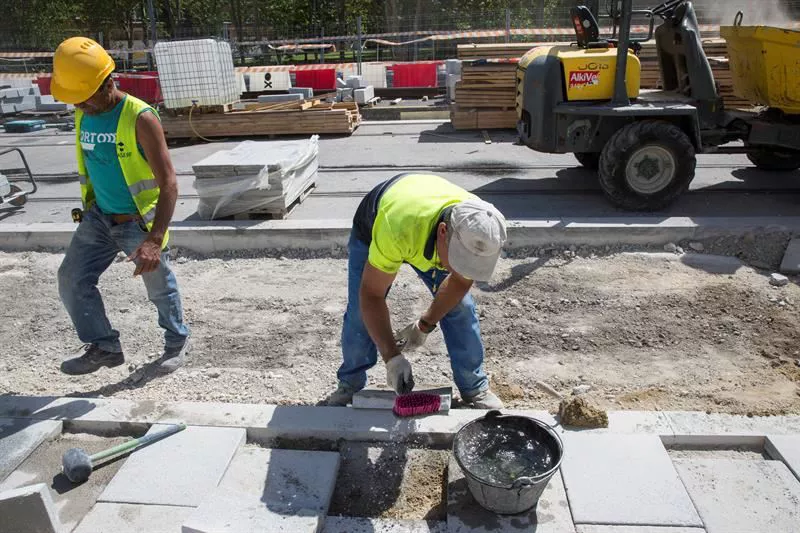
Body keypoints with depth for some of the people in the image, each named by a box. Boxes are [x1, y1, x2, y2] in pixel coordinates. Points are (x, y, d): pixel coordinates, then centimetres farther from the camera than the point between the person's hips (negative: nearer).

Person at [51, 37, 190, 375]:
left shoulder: (140, 119, -22)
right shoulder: (82, 115, 0)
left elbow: (168, 183, -27)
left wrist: (155, 240, -36)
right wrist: (90, 208, 24)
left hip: (140, 221, -6)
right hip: (98, 217, 6)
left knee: (159, 287, 9)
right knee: (71, 280, -1)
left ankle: (177, 340, 33)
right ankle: (104, 347, 14)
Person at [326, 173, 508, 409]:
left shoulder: (481, 232, -35)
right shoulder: (397, 228, -49)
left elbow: (460, 281, -14)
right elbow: (371, 295, -36)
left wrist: (425, 325, -9)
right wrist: (392, 357, -37)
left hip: (428, 234, 3)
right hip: (372, 228, -2)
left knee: (460, 307, -6)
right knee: (360, 312, -10)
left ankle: (475, 388, 12)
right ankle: (350, 385, 15)